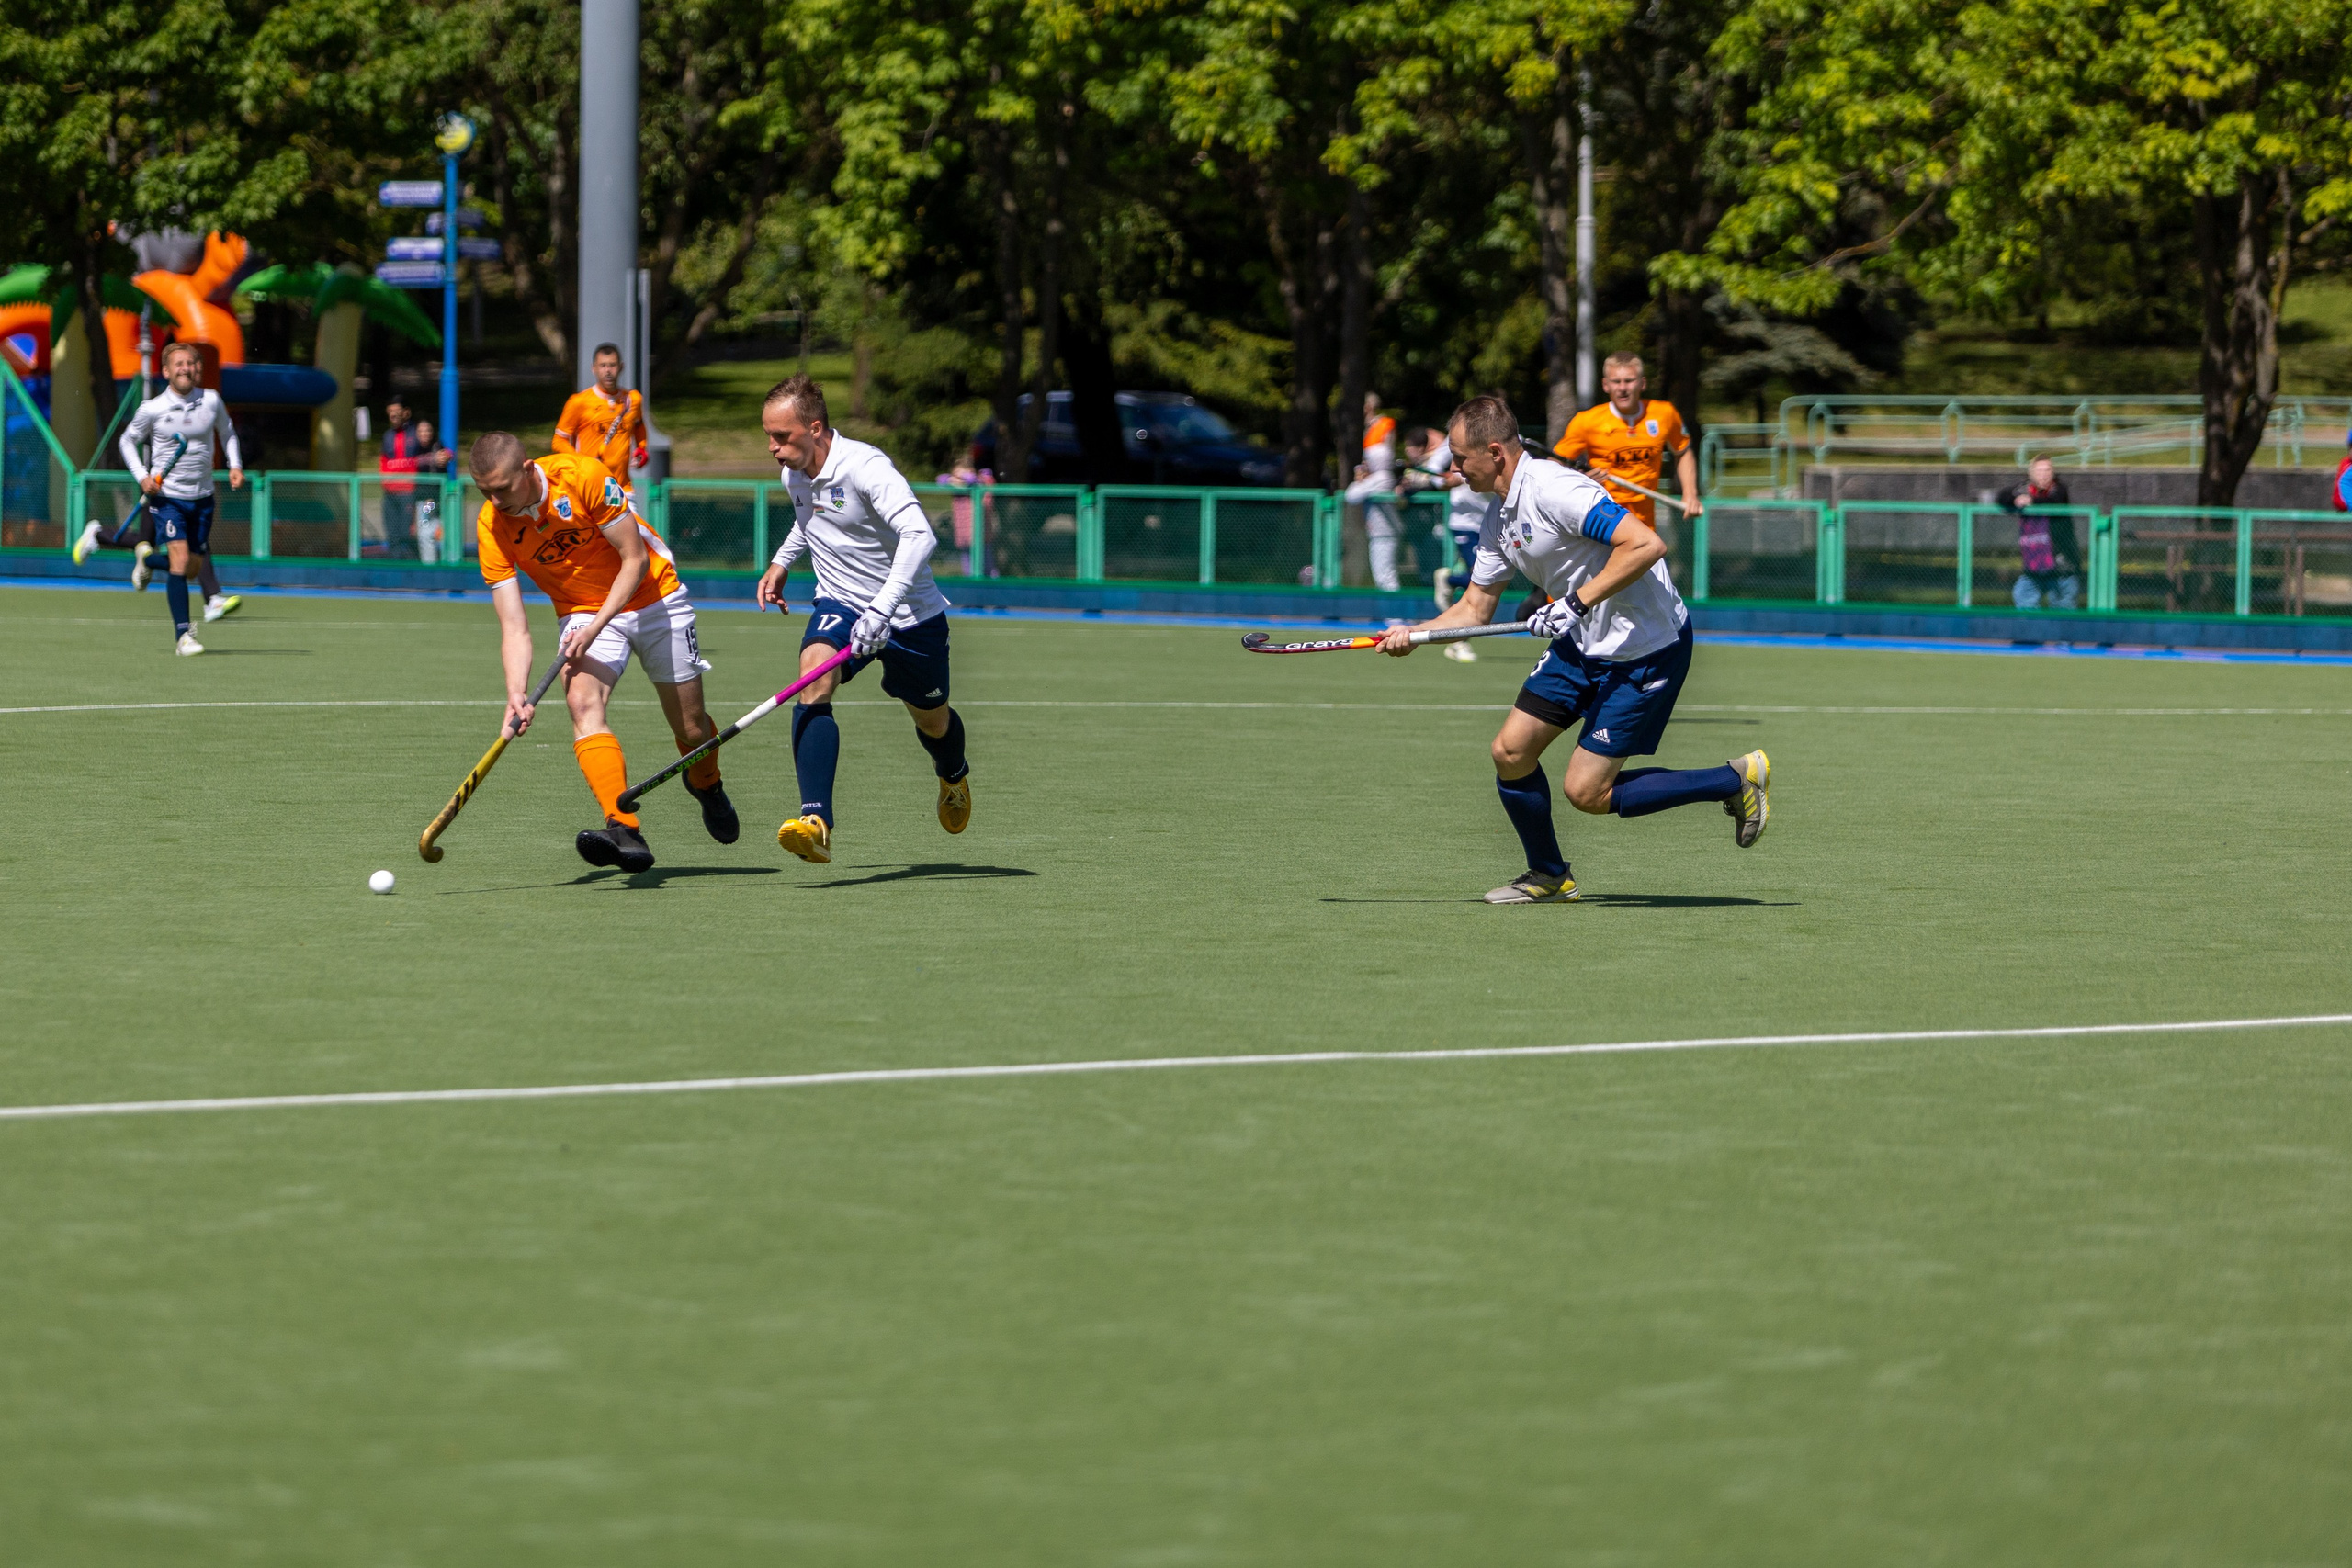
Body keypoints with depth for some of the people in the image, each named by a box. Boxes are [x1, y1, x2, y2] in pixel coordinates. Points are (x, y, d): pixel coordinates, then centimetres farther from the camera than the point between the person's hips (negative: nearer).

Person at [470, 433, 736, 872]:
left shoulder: (584, 476, -27)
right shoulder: (491, 529, -17)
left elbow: (636, 559, -19)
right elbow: (514, 627, -17)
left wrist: (595, 626, -27)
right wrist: (517, 693, -33)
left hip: (653, 599, -2)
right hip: (582, 611, 2)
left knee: (691, 728, 5)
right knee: (582, 700, -28)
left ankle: (706, 785, 43)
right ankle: (625, 832, -40)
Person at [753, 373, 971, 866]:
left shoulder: (864, 466, -26)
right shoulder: (795, 475, -2)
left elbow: (918, 535, -39)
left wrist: (882, 608, -47)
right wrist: (782, 561, 13)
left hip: (909, 612, -4)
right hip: (840, 604, 4)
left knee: (931, 720, 15)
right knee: (814, 678, -28)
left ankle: (953, 775, 56)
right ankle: (816, 822, -40)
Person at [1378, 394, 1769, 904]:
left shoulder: (1555, 490, -23)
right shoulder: (1499, 521, 7)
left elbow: (1647, 544, -30)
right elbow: (1475, 608, 15)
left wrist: (1577, 602, -28)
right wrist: (1412, 634, -1)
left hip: (1646, 648, -9)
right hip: (1583, 645, 9)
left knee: (1585, 792, -8)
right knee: (1511, 751, 3)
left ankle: (1737, 779, 4)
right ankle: (1548, 876, 22)